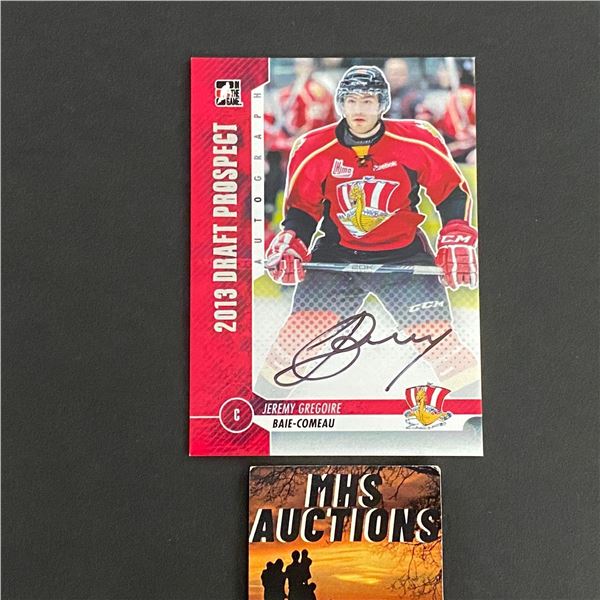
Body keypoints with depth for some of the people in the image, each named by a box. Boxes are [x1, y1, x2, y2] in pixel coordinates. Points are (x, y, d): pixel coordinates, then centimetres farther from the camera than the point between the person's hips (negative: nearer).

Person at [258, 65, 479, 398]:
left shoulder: (416, 142, -9)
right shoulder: (314, 150, -7)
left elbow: (452, 192, 0)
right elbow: (301, 206, 3)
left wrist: (457, 239, -10)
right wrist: (290, 243, -13)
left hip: (403, 252, 0)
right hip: (336, 254, 1)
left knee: (435, 331, -9)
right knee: (300, 328, -8)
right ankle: (267, 390, 12)